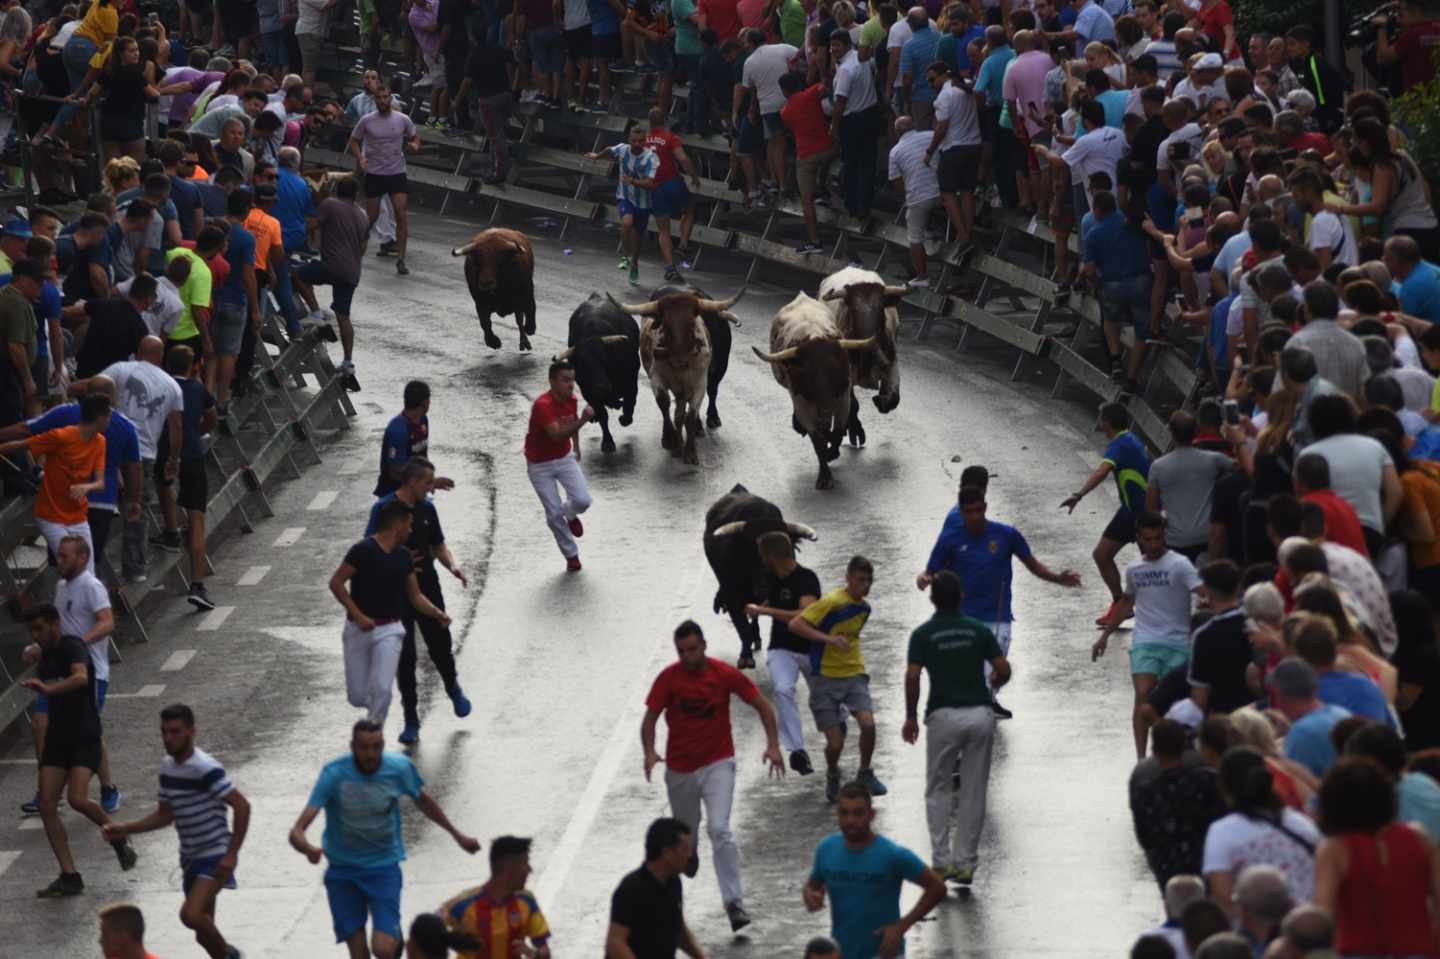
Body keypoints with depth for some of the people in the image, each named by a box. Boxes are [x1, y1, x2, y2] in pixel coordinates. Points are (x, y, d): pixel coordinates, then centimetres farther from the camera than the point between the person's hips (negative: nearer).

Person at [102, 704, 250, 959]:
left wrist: (232, 854, -23)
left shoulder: (205, 768, -20)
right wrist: (126, 829, 5)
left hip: (215, 856, -8)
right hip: (190, 857, 8)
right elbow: (165, 815, 16)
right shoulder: (167, 767, 6)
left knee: (191, 914, -23)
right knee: (204, 933, 10)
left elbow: (242, 806, -21)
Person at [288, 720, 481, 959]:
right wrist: (308, 848, -49)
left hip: (384, 867, 0)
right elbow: (297, 832, -25)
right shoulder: (334, 774, -19)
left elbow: (423, 801, 11)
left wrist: (457, 835, 22)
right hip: (343, 870, 0)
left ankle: (394, 937, 19)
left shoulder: (400, 768, -13)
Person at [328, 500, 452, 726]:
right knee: (357, 696, 3)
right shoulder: (363, 550, -12)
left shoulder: (404, 556, 6)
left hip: (389, 631, 3)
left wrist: (437, 614, -3)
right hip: (359, 630, -3)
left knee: (382, 690, -15)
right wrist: (358, 616, -18)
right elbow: (336, 583, -12)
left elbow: (415, 596, 13)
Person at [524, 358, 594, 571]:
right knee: (554, 514, -4)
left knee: (583, 501, -12)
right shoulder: (543, 405, -31)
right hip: (540, 465, -5)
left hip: (564, 458, 5)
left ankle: (570, 514, 25)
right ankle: (571, 555, 17)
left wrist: (576, 448, 22)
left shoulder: (571, 399, -8)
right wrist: (582, 421, -54)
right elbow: (557, 435, -43)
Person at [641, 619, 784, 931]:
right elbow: (650, 718, -7)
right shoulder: (668, 678, -11)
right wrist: (649, 751, -26)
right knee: (685, 830, 19)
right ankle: (688, 855, 57)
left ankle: (734, 902, -19)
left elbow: (762, 705, -2)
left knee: (720, 830, -19)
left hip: (718, 764, -2)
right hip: (679, 768, 2)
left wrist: (773, 745, -12)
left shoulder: (725, 674, -12)